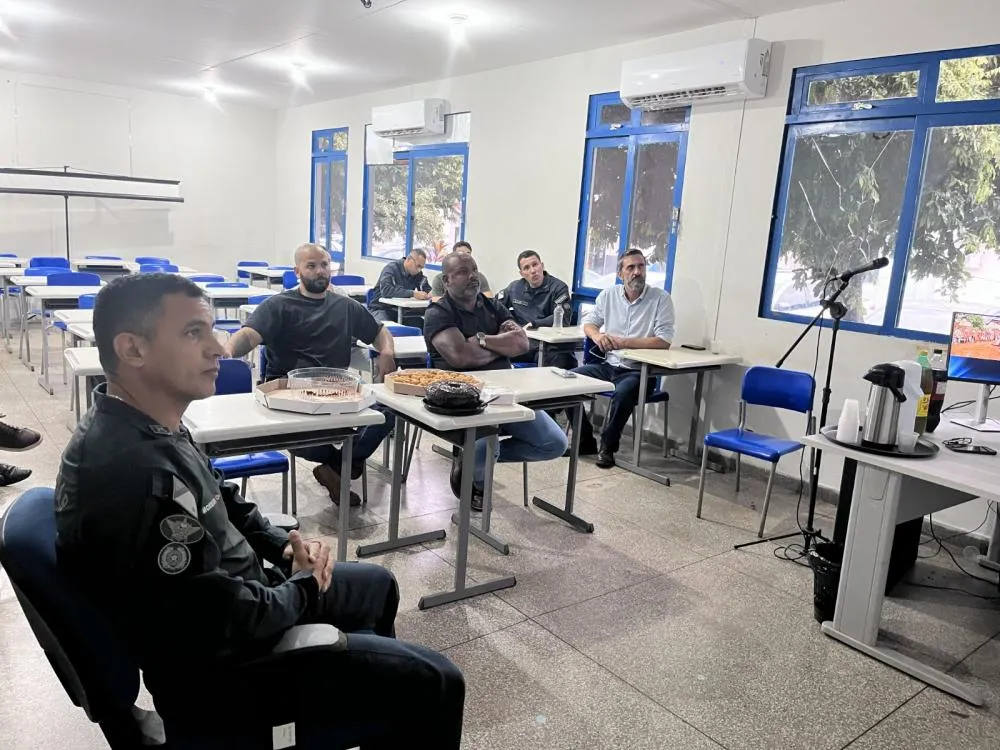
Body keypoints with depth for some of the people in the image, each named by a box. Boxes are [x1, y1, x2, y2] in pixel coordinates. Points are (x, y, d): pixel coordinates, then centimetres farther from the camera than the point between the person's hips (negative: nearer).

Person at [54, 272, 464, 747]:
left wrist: (281, 544, 0)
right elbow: (226, 624, -31)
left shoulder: (145, 428, 0)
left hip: (229, 600, 10)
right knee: (433, 683, -9)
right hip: (217, 665, -10)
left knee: (377, 586, 28)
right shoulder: (138, 474, -34)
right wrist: (303, 587, -12)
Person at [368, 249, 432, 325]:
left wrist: (431, 293, -15)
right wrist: (413, 293, -35)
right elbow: (385, 290, -29)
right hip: (382, 309, -5)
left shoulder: (418, 274, 4)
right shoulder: (391, 268, -13)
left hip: (401, 310, 5)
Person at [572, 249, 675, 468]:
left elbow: (664, 341, -16)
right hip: (608, 365, 5)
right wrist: (597, 336, -12)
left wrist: (624, 342, -22)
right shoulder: (609, 294, 7)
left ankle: (608, 447, -11)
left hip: (639, 371, -5)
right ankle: (585, 440, 2)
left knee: (623, 392, -36)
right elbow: (589, 322, 13)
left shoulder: (661, 298, -8)